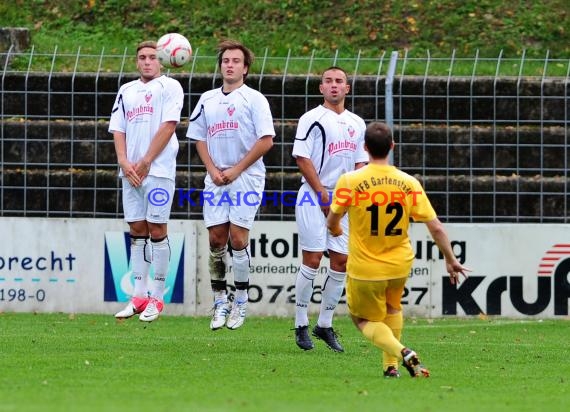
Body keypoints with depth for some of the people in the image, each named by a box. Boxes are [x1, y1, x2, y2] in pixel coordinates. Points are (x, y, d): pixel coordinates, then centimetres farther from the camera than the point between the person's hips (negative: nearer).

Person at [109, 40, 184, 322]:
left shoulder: (169, 87, 0)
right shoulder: (126, 91, 17)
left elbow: (168, 125, -9)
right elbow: (118, 129, 13)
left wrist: (145, 162, -12)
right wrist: (124, 162, -4)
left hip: (158, 169, -5)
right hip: (131, 171, 5)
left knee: (157, 230, -5)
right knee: (137, 230, 5)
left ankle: (156, 298, -3)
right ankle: (139, 296, 8)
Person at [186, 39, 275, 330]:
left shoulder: (254, 99, -1)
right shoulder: (207, 100, 12)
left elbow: (266, 140, -7)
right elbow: (199, 138, 15)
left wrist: (236, 170, -10)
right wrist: (213, 170, 0)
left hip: (246, 178, -4)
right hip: (216, 179, 4)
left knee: (238, 239, -9)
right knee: (216, 240, 0)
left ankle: (241, 301, 2)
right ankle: (220, 302, 7)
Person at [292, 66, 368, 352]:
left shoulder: (357, 124, 14)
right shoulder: (313, 119, -5)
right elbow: (302, 158, -10)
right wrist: (323, 194, -13)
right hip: (313, 198, -6)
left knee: (341, 262, 3)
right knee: (312, 261, -7)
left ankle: (324, 325, 12)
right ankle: (301, 326, 2)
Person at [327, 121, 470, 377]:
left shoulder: (349, 181, -16)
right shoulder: (409, 183, -9)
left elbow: (332, 223, -4)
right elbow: (436, 227, -8)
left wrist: (335, 229, 21)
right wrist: (451, 260, 6)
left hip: (364, 268, -3)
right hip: (400, 265, 3)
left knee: (365, 320, 15)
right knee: (392, 308, 32)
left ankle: (402, 353, -10)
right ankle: (390, 365, 27)